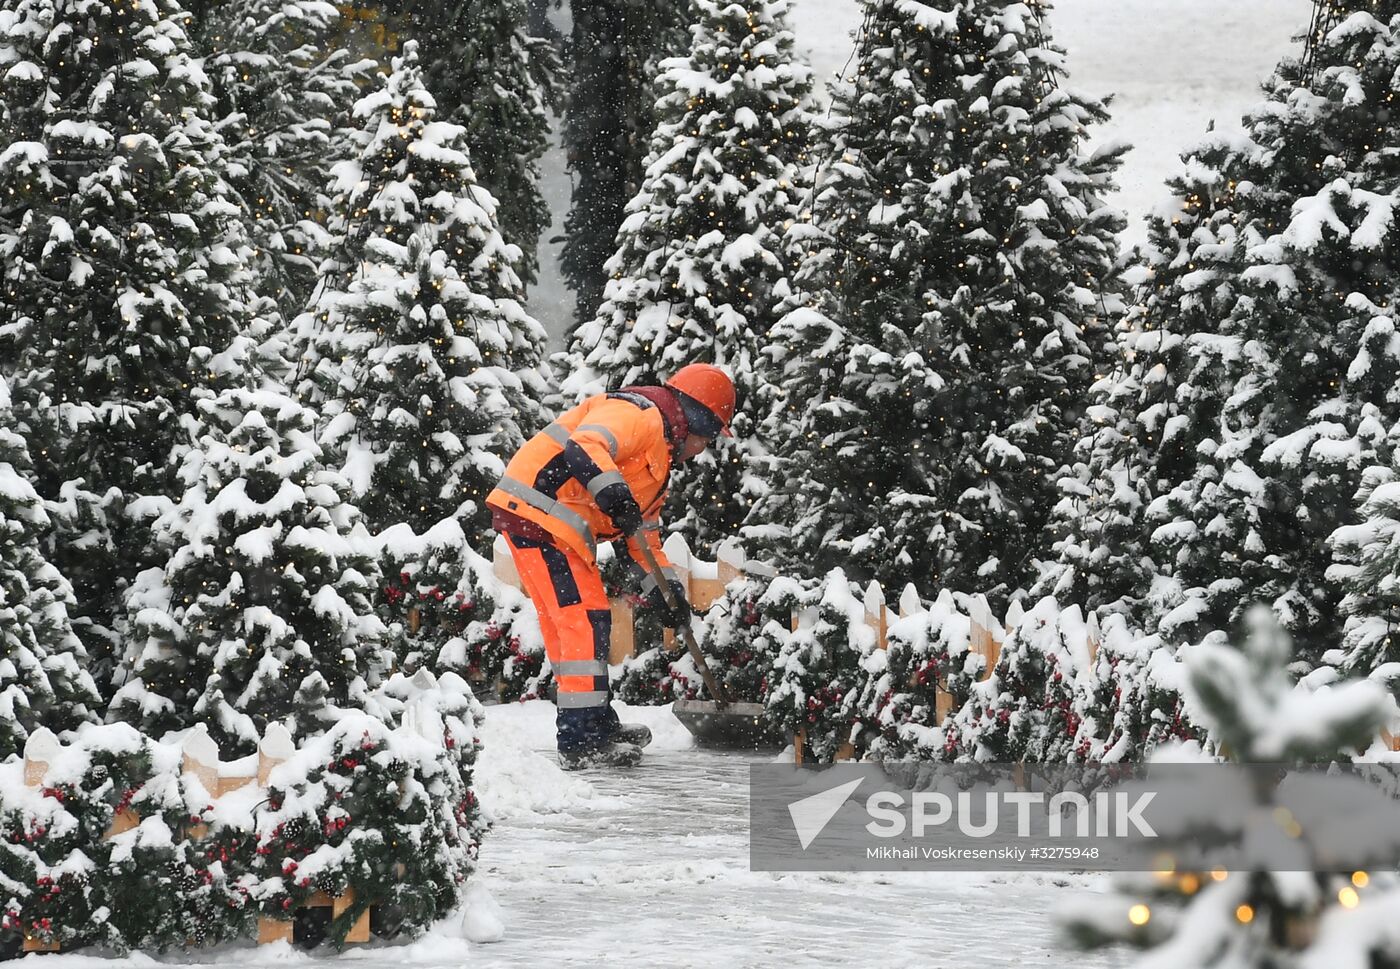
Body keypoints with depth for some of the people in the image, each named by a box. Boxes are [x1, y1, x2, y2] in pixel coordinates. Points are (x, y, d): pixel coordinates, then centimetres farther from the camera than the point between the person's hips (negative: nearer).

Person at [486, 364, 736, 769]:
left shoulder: (658, 458, 25)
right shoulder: (639, 415, -9)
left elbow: (644, 530, 30)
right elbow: (584, 445, -28)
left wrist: (664, 587, 23)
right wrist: (612, 492, -41)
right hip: (536, 511, -11)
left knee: (567, 625, 20)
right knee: (586, 620, -11)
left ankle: (597, 723, 33)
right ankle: (581, 742, -11)